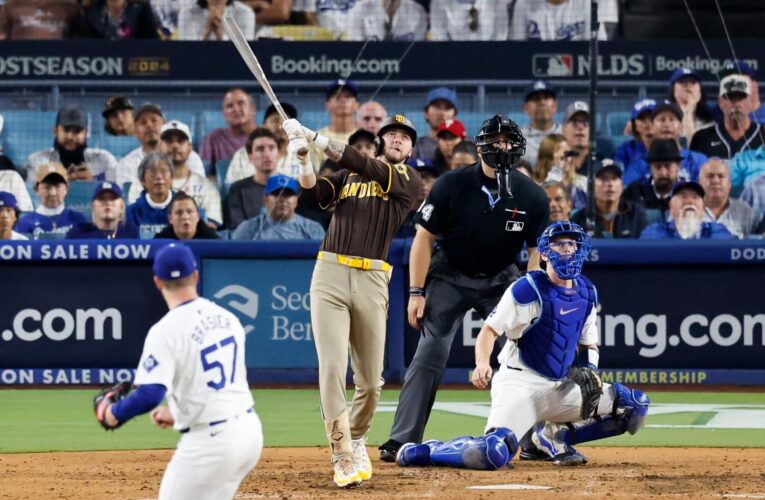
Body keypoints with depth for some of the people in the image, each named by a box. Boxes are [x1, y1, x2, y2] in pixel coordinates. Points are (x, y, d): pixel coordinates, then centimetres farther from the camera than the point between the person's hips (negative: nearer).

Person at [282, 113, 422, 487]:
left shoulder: (408, 179, 8)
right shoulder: (346, 176, 17)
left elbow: (365, 167, -7)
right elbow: (315, 193, -2)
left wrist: (314, 139, -11)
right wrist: (303, 158, -20)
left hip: (372, 281, 0)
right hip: (330, 274, 0)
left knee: (370, 380, 3)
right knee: (332, 369, -13)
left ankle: (357, 441, 29)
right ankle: (343, 457, -11)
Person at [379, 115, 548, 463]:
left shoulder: (533, 196, -11)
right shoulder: (452, 185, -16)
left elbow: (537, 251, -2)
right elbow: (424, 238, -10)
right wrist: (416, 292, -14)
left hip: (502, 279, 2)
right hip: (451, 277, -2)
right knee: (430, 354, -13)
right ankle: (401, 441, -14)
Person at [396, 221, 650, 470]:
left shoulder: (587, 293, 10)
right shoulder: (529, 289, -11)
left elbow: (589, 345, 21)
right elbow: (489, 330, -12)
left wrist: (588, 373, 1)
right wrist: (482, 364, -31)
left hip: (560, 389, 7)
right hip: (520, 384, -7)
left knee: (635, 405, 2)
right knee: (494, 453, -33)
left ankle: (556, 437, 10)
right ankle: (416, 452, -9)